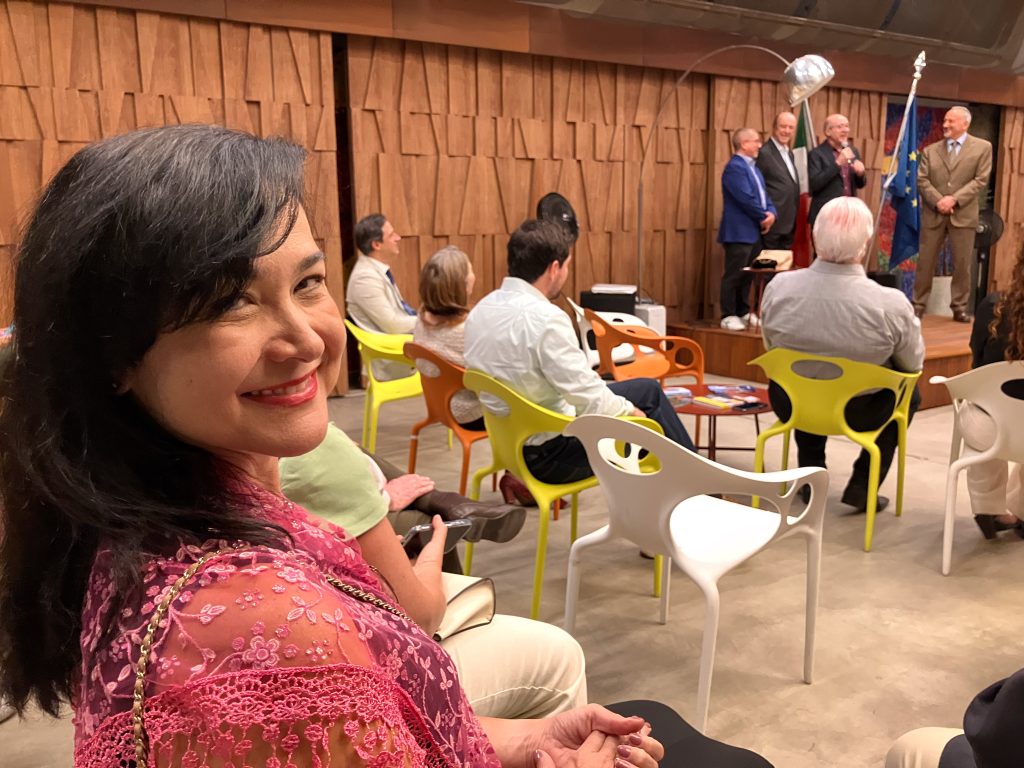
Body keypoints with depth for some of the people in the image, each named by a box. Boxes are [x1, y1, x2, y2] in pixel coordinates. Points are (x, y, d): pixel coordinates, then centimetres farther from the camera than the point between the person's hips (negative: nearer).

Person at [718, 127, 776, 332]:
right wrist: (764, 217, -9)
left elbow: (763, 194, 17)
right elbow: (746, 199, -20)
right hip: (739, 231, -9)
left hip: (754, 231, 9)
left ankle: (743, 312, 22)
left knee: (747, 275, 13)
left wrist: (771, 213, -3)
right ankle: (728, 316, 1)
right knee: (734, 275, -5)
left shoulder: (752, 167, 17)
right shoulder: (735, 167, -14)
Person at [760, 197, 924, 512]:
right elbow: (914, 364, -7)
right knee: (910, 392, 29)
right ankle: (862, 486, 25)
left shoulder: (778, 287, -21)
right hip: (858, 413, -2)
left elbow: (771, 349, -1)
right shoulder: (892, 304, -27)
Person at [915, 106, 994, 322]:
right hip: (933, 214, 1)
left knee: (962, 263, 3)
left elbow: (981, 181, -4)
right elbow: (922, 180, 1)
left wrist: (954, 199, -15)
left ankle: (959, 307, 12)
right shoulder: (930, 150, 9)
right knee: (925, 262, 4)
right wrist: (938, 201, -14)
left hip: (963, 214, -1)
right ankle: (918, 305, 12)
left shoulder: (982, 147, 3)